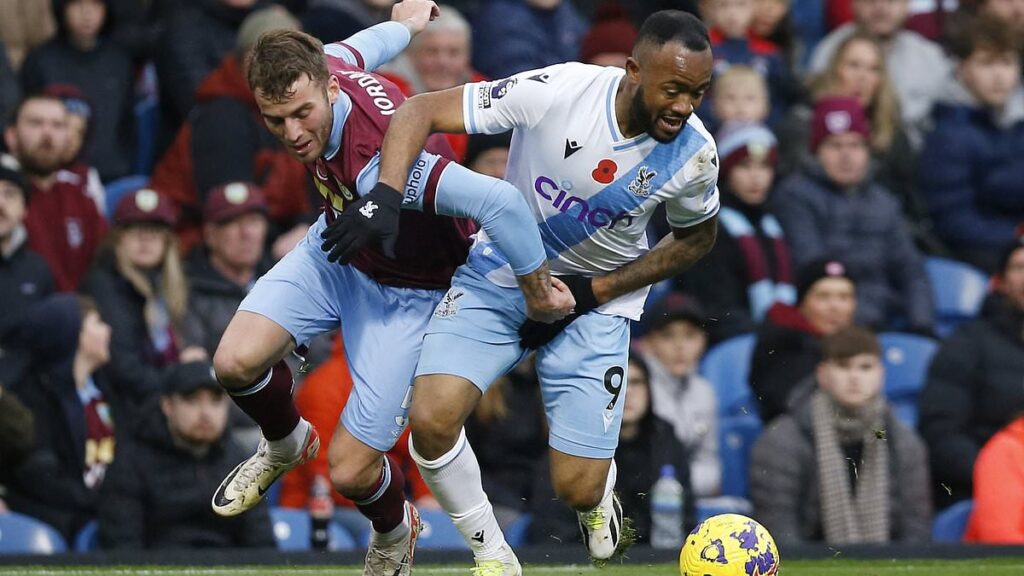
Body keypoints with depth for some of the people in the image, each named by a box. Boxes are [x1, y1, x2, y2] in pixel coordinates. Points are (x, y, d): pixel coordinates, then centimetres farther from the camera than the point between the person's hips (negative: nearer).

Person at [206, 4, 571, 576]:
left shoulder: (378, 162, -43)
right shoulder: (320, 64, -20)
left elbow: (500, 201, -49)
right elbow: (364, 47, 4)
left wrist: (539, 293, -33)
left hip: (407, 289, -6)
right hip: (335, 251, 6)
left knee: (350, 471, -8)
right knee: (237, 362, -16)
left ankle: (395, 530, 31)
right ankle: (286, 445, 20)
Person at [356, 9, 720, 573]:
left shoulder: (694, 155, -18)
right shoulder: (556, 92, -27)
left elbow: (695, 238, 3)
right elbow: (420, 111, -24)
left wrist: (597, 290, -8)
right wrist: (385, 196, -41)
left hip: (594, 299, 1)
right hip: (498, 278, -1)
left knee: (578, 489, -8)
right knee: (432, 421, -22)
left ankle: (598, 495, 33)